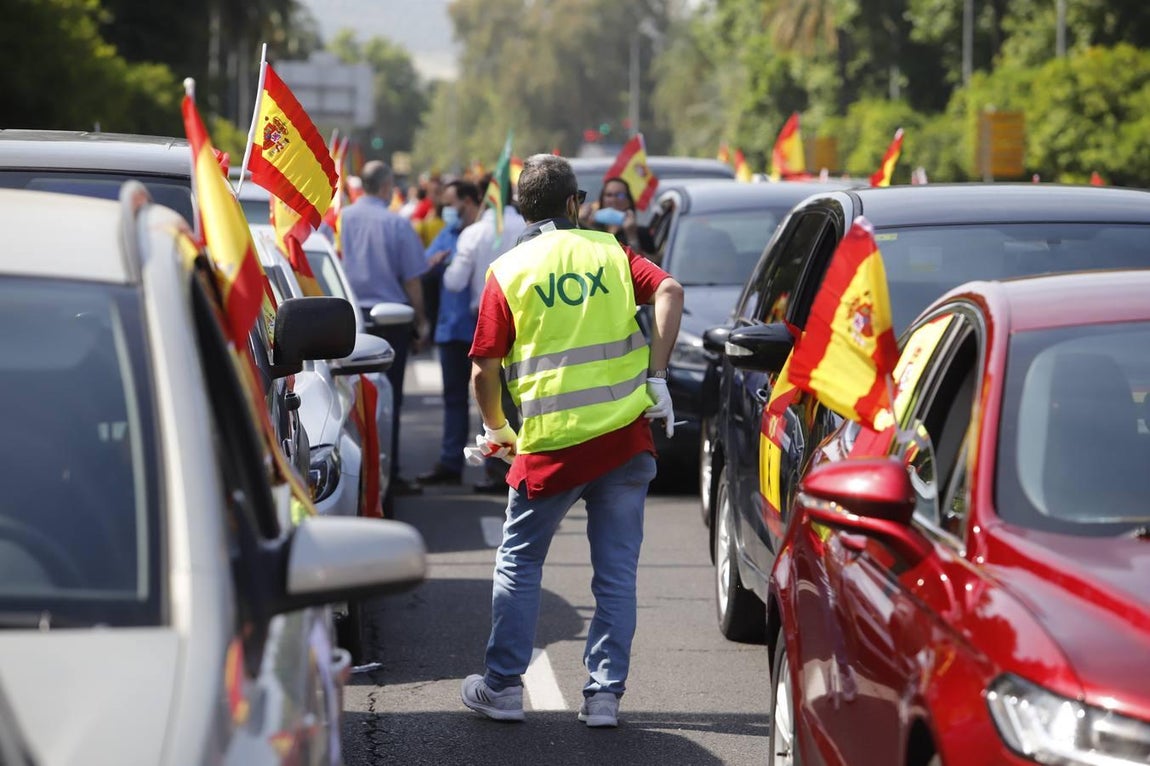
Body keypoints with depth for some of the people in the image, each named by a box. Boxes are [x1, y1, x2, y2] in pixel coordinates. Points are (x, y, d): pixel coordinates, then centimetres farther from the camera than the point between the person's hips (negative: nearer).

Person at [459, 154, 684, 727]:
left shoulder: (509, 271, 2)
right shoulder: (609, 252, 8)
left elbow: (483, 371, 0)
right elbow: (668, 290, -9)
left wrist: (496, 428, 18)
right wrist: (657, 377, -7)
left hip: (551, 444, -2)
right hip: (625, 436, 2)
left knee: (519, 564, 14)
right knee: (616, 572, 8)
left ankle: (502, 686, 16)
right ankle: (604, 694, 7)